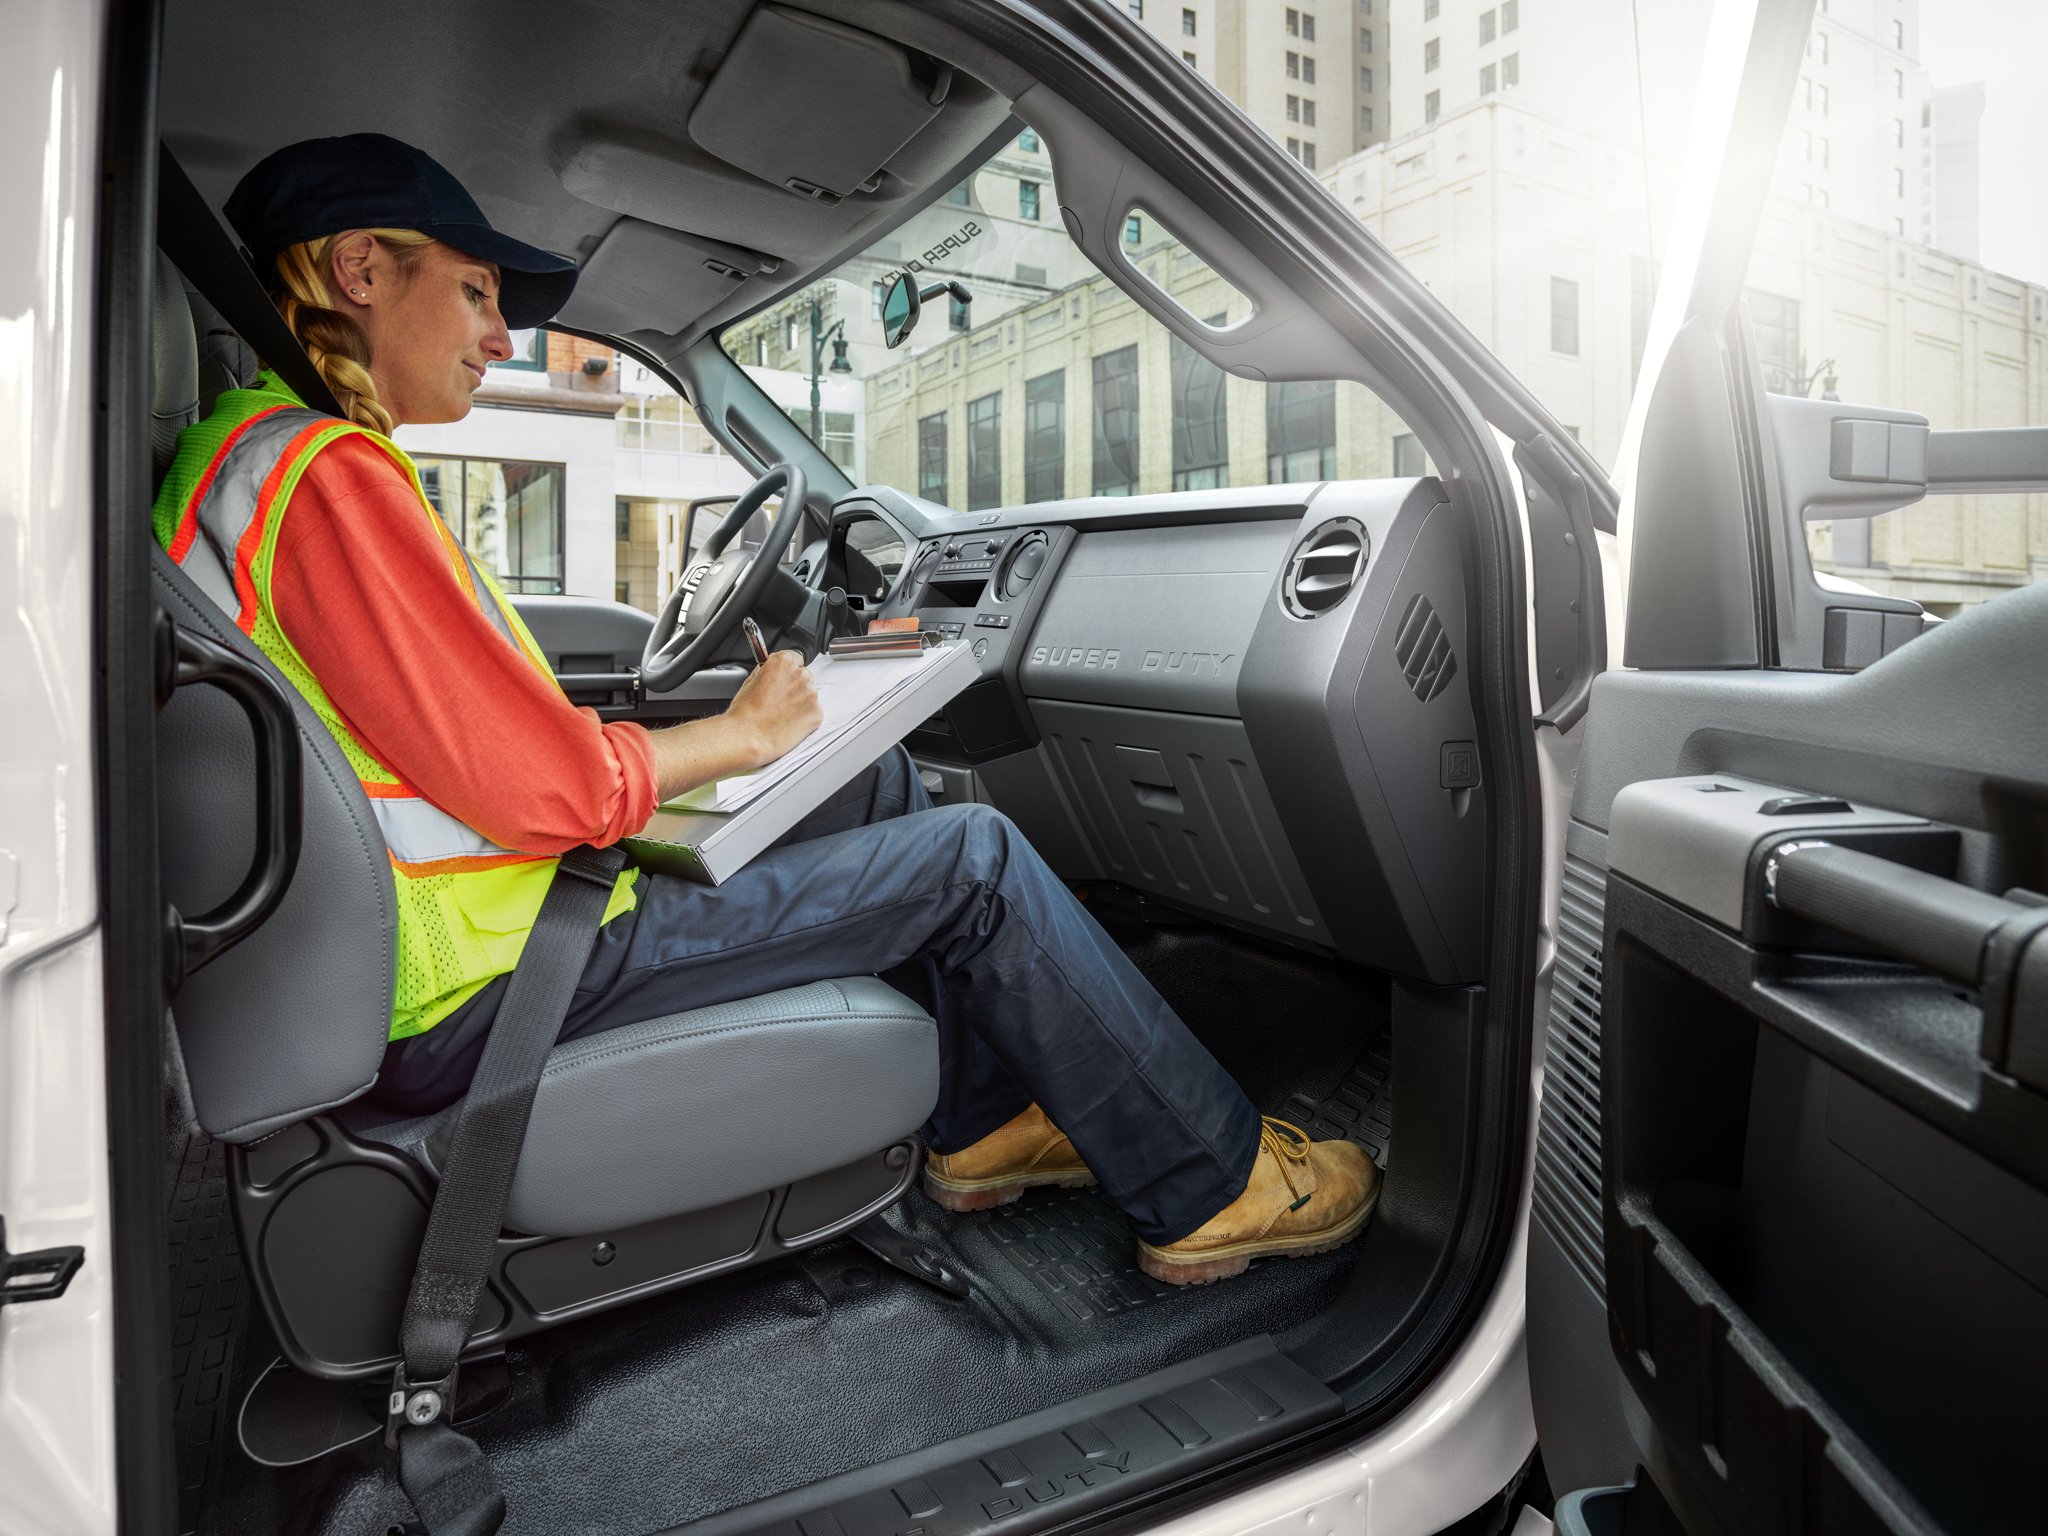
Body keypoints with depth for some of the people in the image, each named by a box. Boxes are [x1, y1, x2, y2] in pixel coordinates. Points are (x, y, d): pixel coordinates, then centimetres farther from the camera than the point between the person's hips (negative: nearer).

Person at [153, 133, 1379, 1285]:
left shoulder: (253, 462, 16)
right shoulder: (323, 472, -18)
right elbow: (547, 786, -23)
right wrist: (744, 735, -7)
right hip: (480, 992, -10)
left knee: (884, 786, 13)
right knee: (972, 859, -8)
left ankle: (983, 1126, 19)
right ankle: (1212, 1188, 7)